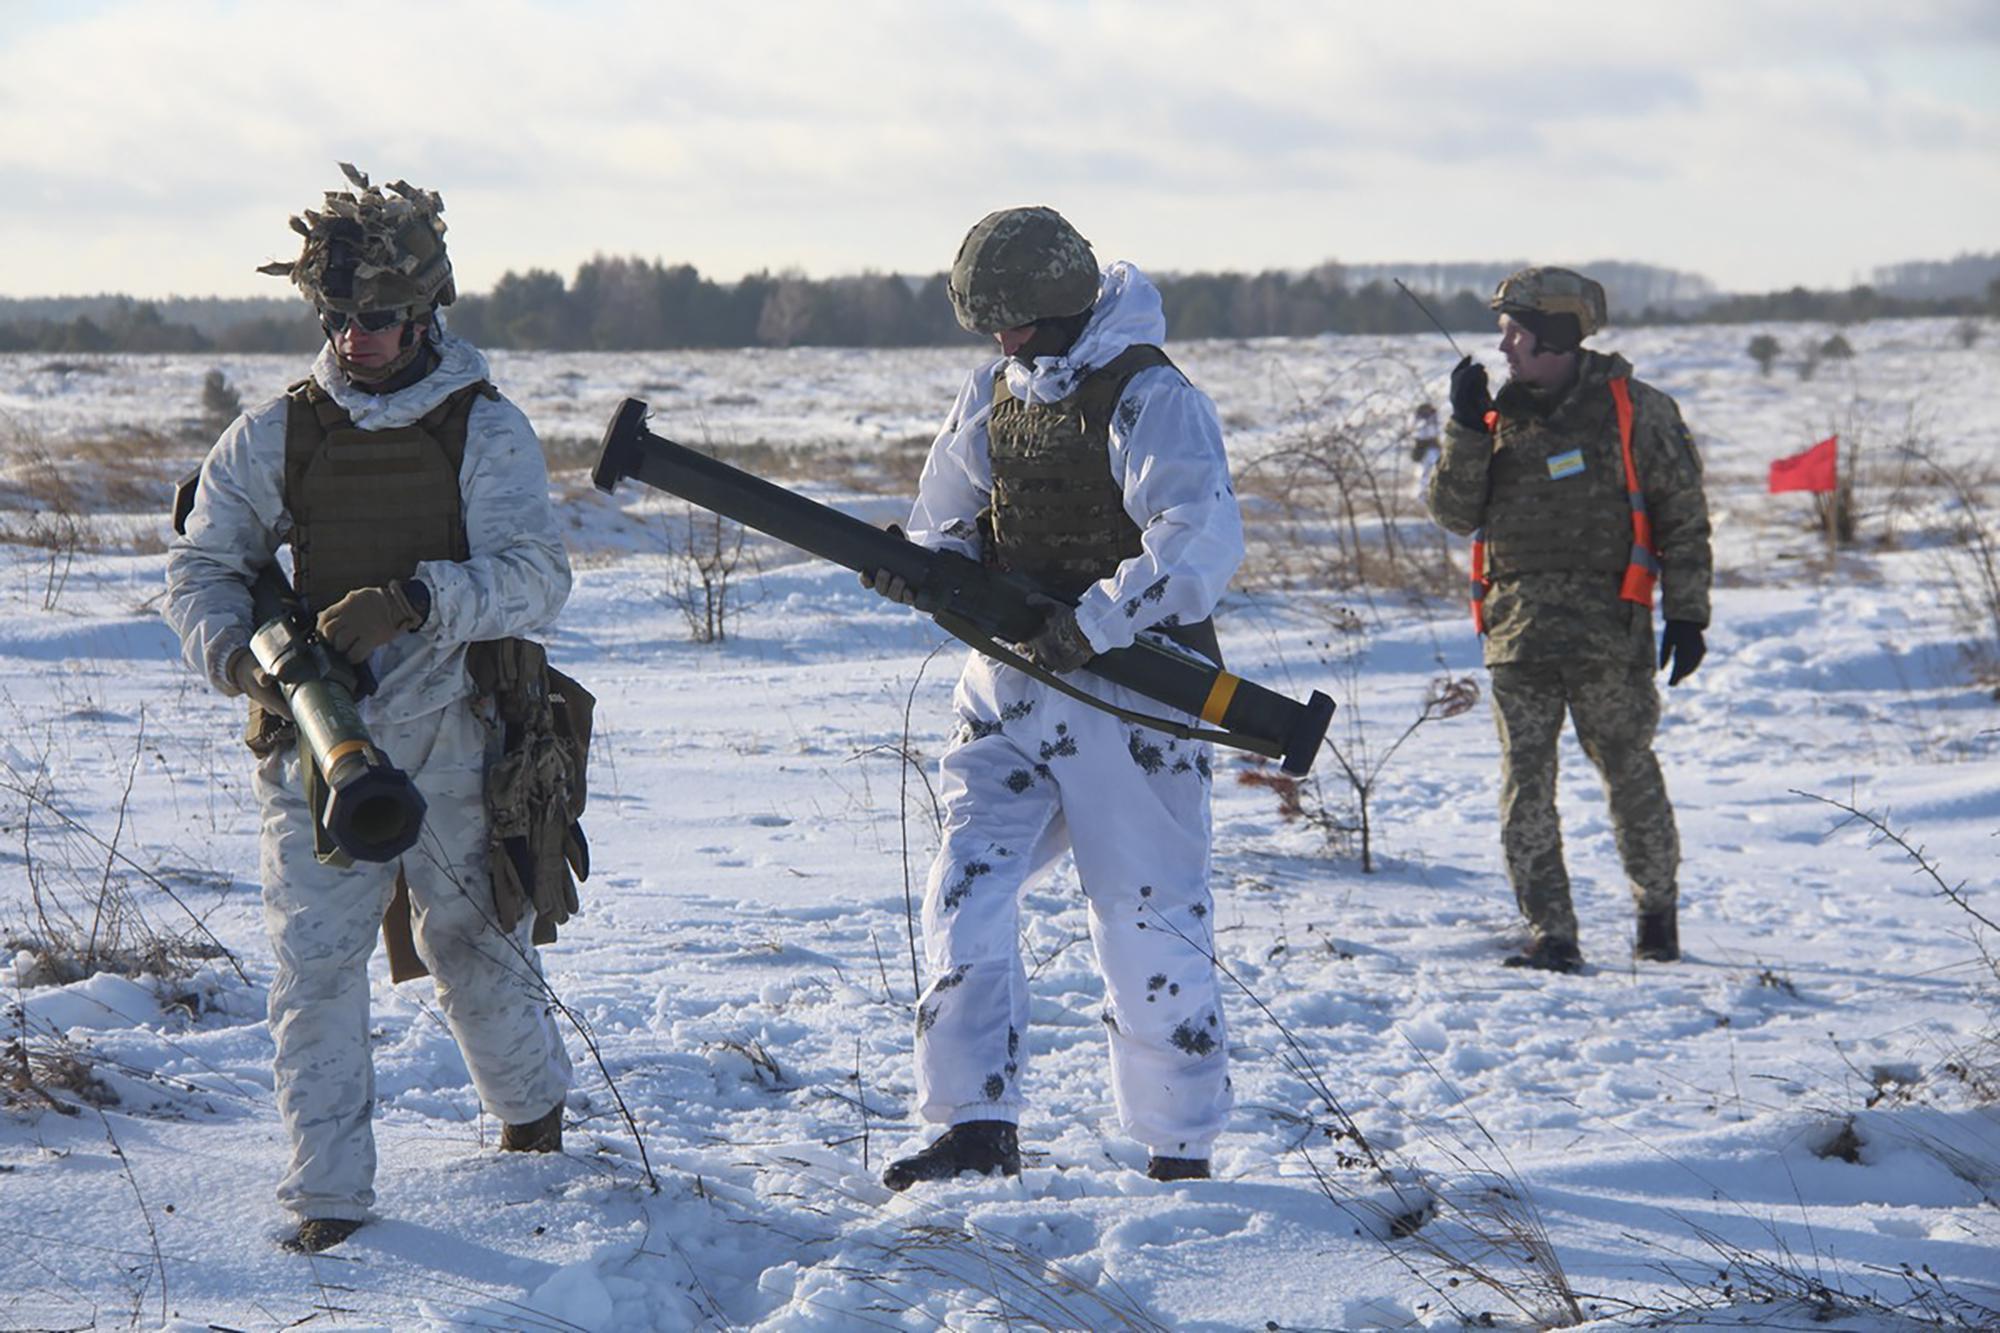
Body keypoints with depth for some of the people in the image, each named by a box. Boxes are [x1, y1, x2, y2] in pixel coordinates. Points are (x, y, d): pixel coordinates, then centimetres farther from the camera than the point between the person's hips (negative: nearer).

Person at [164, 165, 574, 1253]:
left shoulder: (485, 430, -3)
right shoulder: (273, 437, 4)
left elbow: (536, 578, -13)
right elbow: (200, 571, 7)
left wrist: (413, 599, -28)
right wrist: (242, 654, -14)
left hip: (449, 744, -1)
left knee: (475, 948, 14)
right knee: (314, 961, -8)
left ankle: (531, 1106, 42)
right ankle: (327, 1191, 0)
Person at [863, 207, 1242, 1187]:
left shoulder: (1147, 397, -14)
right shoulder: (996, 391, 11)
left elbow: (1203, 539, -25)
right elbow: (956, 516, 17)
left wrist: (1093, 623, -32)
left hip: (1128, 689, -7)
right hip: (1011, 682, 7)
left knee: (1148, 922, 0)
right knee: (965, 894, -3)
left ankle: (1179, 1153, 11)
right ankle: (977, 1127, 2)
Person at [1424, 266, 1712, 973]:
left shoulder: (1634, 410, -1)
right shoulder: (1502, 415, 12)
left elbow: (1684, 519, 2)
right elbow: (1455, 511, 5)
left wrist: (1686, 616, -3)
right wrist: (1466, 429, -6)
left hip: (1607, 628, -4)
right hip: (1518, 629, 4)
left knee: (1628, 771, 7)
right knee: (1525, 782, -4)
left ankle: (1658, 909, 27)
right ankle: (1551, 936, -2)